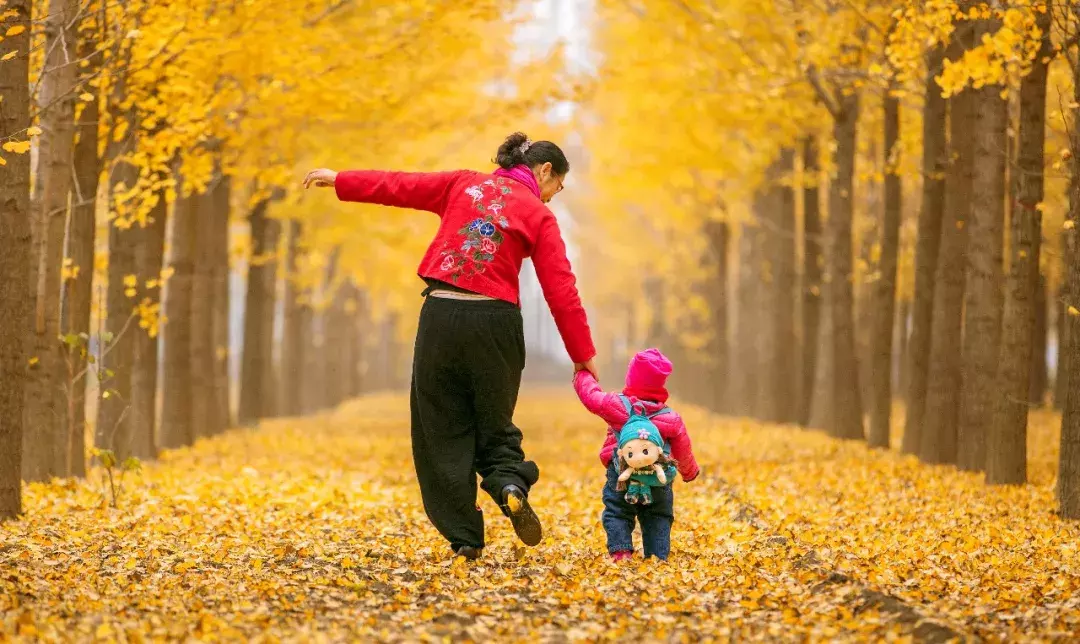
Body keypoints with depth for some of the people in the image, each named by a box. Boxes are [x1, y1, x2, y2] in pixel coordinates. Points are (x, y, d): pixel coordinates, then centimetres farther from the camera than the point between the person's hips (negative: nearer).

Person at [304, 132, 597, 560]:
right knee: (493, 423, 16)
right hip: (494, 321, -1)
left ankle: (464, 537, 3)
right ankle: (511, 485, -14)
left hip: (441, 315, 2)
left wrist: (340, 180, 27)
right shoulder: (538, 215, 4)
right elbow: (562, 291, -1)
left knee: (443, 428, 8)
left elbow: (399, 186, 15)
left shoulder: (464, 184, 11)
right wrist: (583, 354, 4)